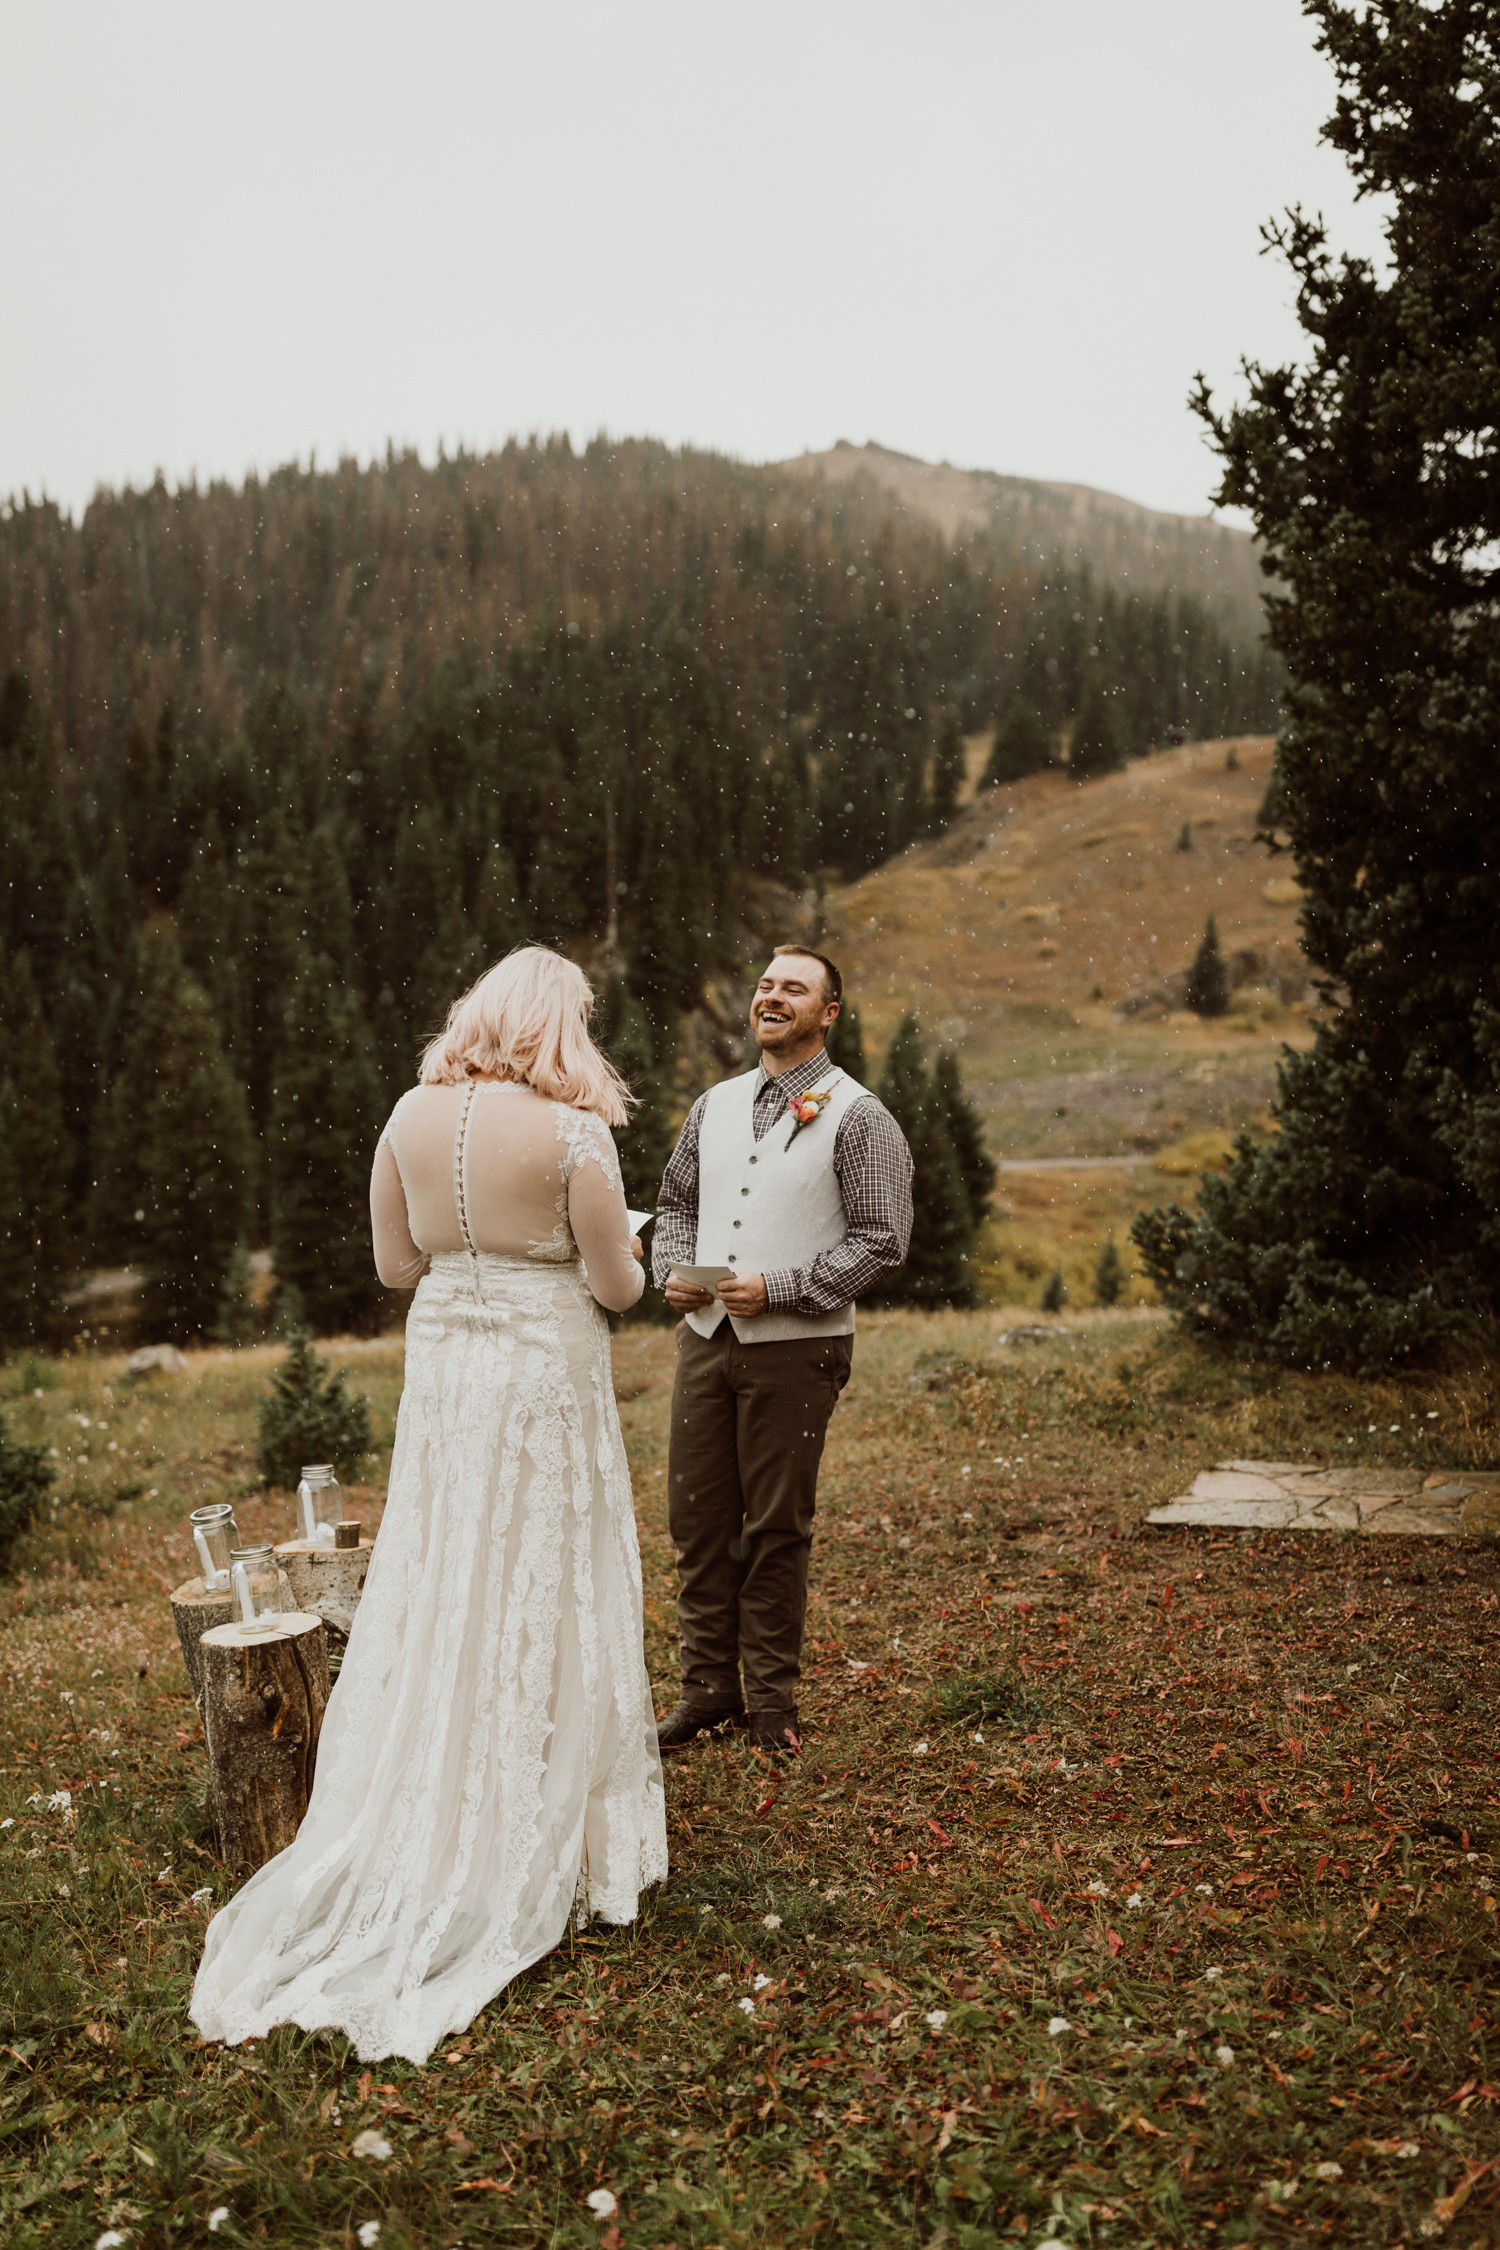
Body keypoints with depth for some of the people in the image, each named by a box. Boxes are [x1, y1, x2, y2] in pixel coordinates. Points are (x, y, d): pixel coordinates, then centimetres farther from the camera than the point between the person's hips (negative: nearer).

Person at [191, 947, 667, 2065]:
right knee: (537, 1602, 7)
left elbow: (397, 1263, 5)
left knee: (434, 1598, 14)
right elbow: (617, 1287, -10)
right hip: (547, 1375, -4)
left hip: (442, 1365, 5)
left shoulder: (412, 1115, -1)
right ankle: (526, 1839, 19)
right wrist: (621, 1255, 11)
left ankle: (415, 1834, 23)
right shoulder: (573, 1132, -15)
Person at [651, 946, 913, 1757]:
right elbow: (676, 1202, 22)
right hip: (704, 1335, 5)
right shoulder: (715, 1104, 13)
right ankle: (709, 1687, 23)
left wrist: (779, 1289, -16)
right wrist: (673, 1270, 1)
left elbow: (881, 1239, -9)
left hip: (795, 1347, -5)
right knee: (697, 1518, 9)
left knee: (776, 1529, 3)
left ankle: (772, 1699, 19)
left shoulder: (857, 1118, -4)